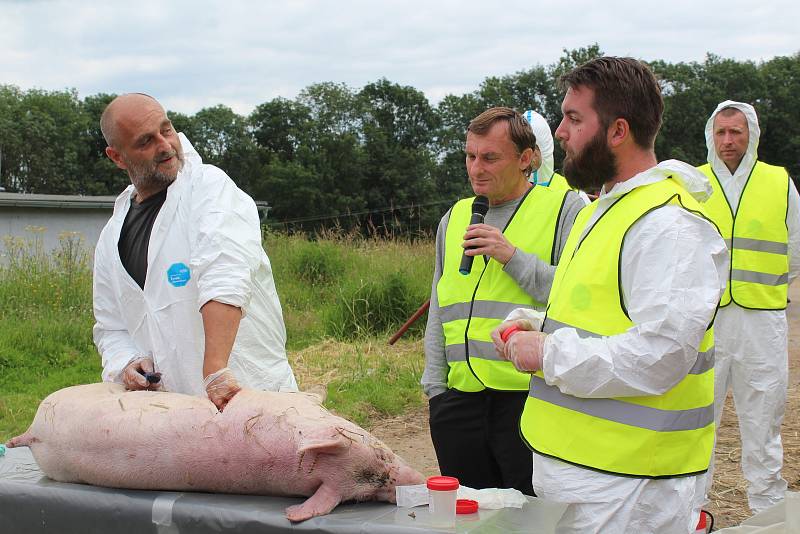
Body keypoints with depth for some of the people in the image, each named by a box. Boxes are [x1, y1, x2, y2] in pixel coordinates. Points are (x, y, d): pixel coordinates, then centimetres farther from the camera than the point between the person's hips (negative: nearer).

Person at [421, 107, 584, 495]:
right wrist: (434, 384, 16)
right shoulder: (454, 218, 18)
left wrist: (513, 256, -14)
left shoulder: (565, 208, 0)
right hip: (461, 396, 5)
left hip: (530, 394, -5)